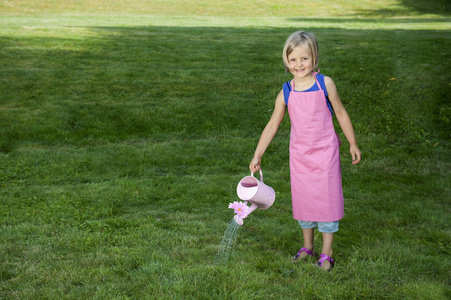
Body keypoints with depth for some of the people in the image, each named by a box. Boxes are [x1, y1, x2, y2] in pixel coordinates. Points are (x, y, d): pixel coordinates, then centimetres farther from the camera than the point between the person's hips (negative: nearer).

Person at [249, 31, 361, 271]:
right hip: (299, 154, 3)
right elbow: (272, 125, 4)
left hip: (325, 153, -2)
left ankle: (326, 253, 15)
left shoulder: (325, 84, -9)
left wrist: (352, 143, 8)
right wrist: (257, 155, 2)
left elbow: (340, 113, 3)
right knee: (303, 200, 11)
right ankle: (307, 246, 30)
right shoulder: (286, 92, -3)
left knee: (327, 199, 2)